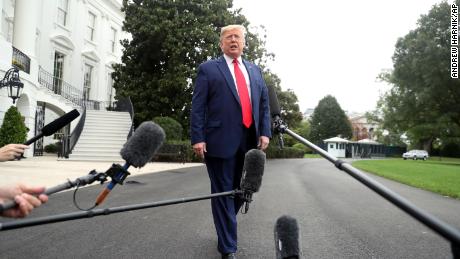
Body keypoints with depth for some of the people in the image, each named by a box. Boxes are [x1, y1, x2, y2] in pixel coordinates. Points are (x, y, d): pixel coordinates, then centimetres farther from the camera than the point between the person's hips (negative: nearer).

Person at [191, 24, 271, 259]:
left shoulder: (254, 70, 18)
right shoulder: (208, 69, 5)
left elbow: (264, 103, 15)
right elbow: (198, 106, -2)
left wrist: (265, 132, 3)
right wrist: (198, 138, -11)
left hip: (250, 141, 5)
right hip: (221, 140, -4)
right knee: (223, 192, 2)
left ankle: (225, 224, 39)